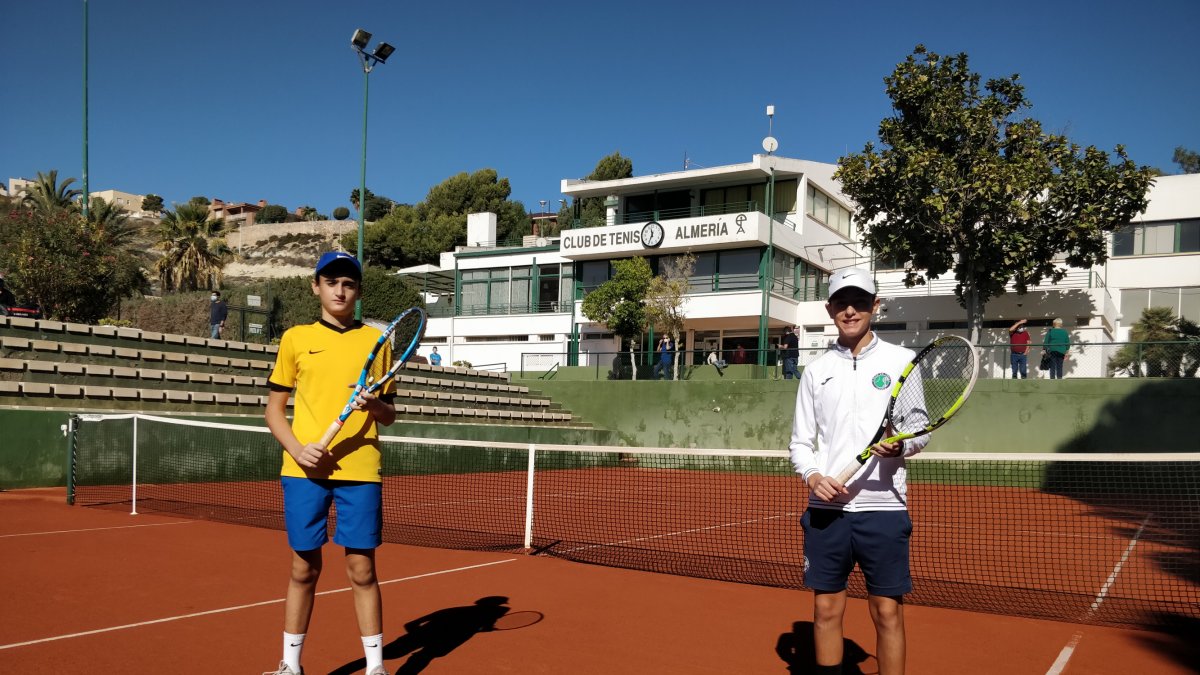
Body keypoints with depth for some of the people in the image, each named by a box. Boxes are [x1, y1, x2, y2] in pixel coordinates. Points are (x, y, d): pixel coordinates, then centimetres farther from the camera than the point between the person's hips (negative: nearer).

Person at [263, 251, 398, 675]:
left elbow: (390, 415, 10)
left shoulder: (376, 340, 8)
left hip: (361, 470, 0)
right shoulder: (295, 338, 7)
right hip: (305, 469, 0)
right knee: (304, 568, 8)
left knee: (362, 570, 3)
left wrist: (375, 405, -13)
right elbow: (274, 410, 8)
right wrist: (298, 449, -9)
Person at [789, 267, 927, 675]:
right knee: (826, 609, 8)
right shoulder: (816, 370, 9)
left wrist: (900, 446, -20)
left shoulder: (900, 360, 3)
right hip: (826, 507, 2)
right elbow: (801, 440, 10)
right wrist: (812, 475, -9)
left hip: (883, 507, -2)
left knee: (887, 611, 3)